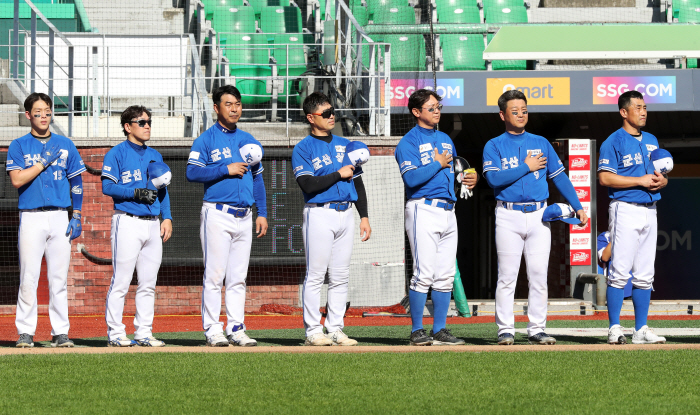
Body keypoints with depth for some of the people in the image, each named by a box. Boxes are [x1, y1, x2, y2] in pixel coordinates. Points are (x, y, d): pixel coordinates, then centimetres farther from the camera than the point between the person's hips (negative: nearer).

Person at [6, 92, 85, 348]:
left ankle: (60, 333, 4)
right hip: (31, 218, -2)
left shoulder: (65, 145, 12)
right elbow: (17, 179, -9)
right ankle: (25, 332, -2)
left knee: (59, 278, 1)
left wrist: (77, 217, 3)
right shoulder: (19, 146, 5)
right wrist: (45, 161, -10)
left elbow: (76, 184, 12)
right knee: (28, 277, -6)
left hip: (60, 218, 2)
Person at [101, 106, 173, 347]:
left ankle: (144, 333, 10)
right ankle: (115, 333, -5)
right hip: (128, 221, -7)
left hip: (152, 224, 7)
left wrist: (167, 217, 9)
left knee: (149, 283, 6)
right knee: (121, 281, -8)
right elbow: (108, 186, -10)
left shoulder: (155, 156, 19)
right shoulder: (116, 154, -1)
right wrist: (136, 193, -19)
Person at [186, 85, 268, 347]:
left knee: (238, 278, 6)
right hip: (218, 215, -6)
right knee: (214, 275, -7)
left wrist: (262, 213, 14)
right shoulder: (206, 140, -1)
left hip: (244, 216, 6)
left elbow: (257, 179, 20)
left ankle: (236, 329, 8)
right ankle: (213, 330, -4)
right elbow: (192, 173, -12)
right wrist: (227, 169, -16)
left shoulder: (248, 141, 17)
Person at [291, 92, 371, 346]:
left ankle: (336, 329, 9)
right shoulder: (303, 149, -2)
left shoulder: (345, 145, 17)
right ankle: (313, 331, -3)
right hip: (319, 214, -6)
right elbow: (308, 185, -15)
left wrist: (364, 216, 11)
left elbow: (357, 182, 18)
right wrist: (338, 174, -12)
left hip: (345, 214, 6)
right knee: (316, 275, -5)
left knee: (340, 277, 6)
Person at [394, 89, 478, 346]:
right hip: (423, 209, -7)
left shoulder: (445, 139, 21)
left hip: (448, 211, 7)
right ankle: (417, 331, -7)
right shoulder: (409, 142, -4)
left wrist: (468, 180, 7)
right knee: (424, 274, -11)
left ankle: (439, 330, 10)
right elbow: (412, 178, -17)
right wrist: (438, 164, -9)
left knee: (445, 276, 5)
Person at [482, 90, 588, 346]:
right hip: (508, 216, -3)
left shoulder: (541, 143, 14)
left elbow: (560, 177, 15)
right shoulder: (494, 146, 4)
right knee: (507, 276, -4)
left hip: (539, 216, 3)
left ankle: (537, 329, 3)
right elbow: (494, 178, -12)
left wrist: (578, 207, 9)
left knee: (539, 276, 0)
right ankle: (505, 330, -1)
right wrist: (526, 167, -9)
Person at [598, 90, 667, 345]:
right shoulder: (614, 142, -6)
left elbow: (661, 174, 23)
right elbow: (605, 178, -14)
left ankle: (641, 329, 10)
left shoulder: (652, 141, 17)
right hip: (625, 210, -7)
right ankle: (614, 329, -9)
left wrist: (662, 181, -1)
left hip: (650, 209, 7)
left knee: (645, 274, 7)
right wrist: (640, 181, -17)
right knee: (620, 271, -10)